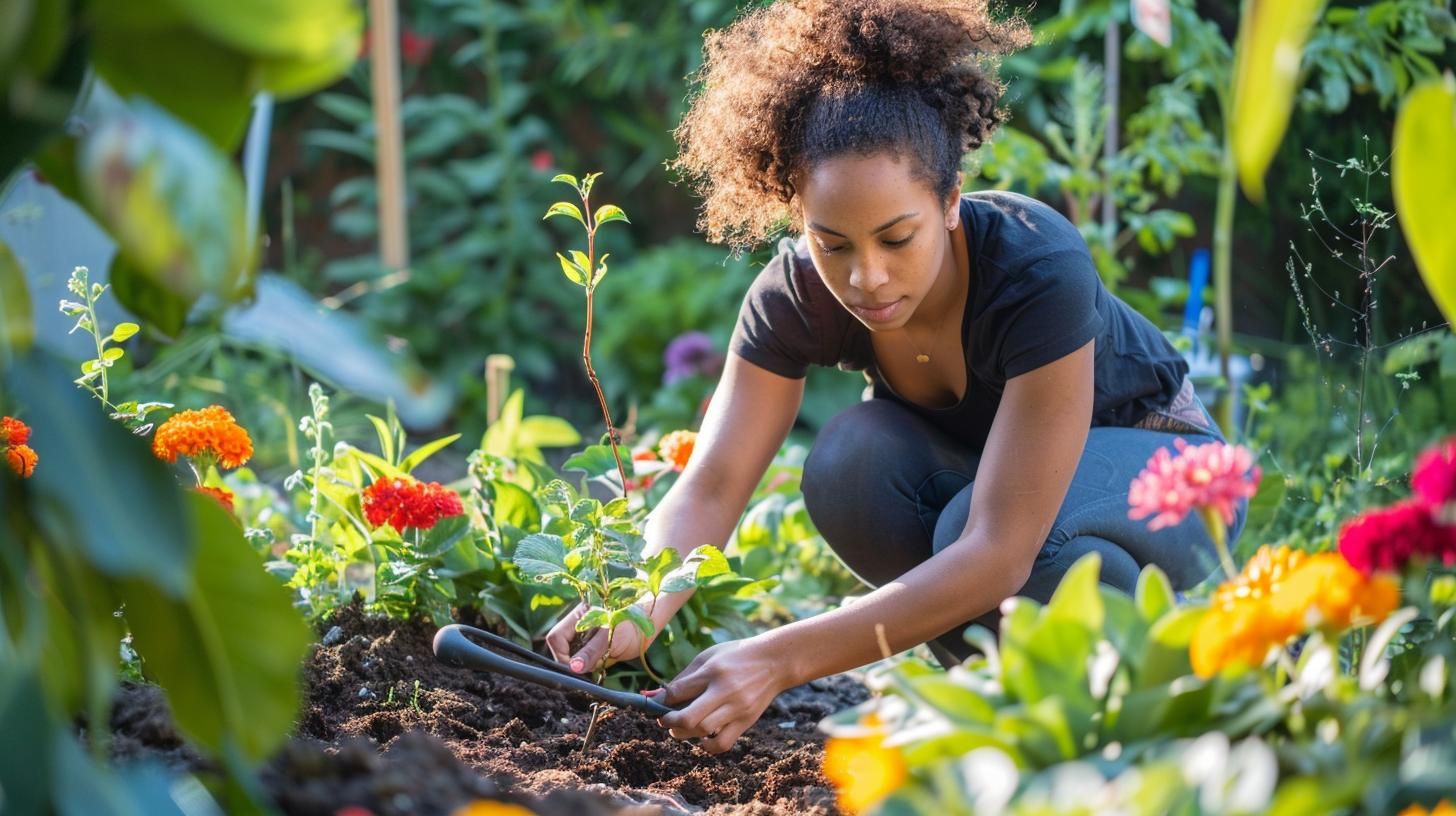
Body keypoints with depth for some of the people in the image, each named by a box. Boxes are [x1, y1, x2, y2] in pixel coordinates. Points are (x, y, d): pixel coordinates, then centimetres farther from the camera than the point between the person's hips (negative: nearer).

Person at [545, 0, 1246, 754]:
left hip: (1155, 465, -4)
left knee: (973, 521, -36)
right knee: (850, 461, -28)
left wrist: (781, 659, -51)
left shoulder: (1040, 274, -37)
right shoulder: (795, 295, -22)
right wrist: (636, 611, -51)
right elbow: (710, 489, -27)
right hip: (971, 456, 5)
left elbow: (998, 549, -42)